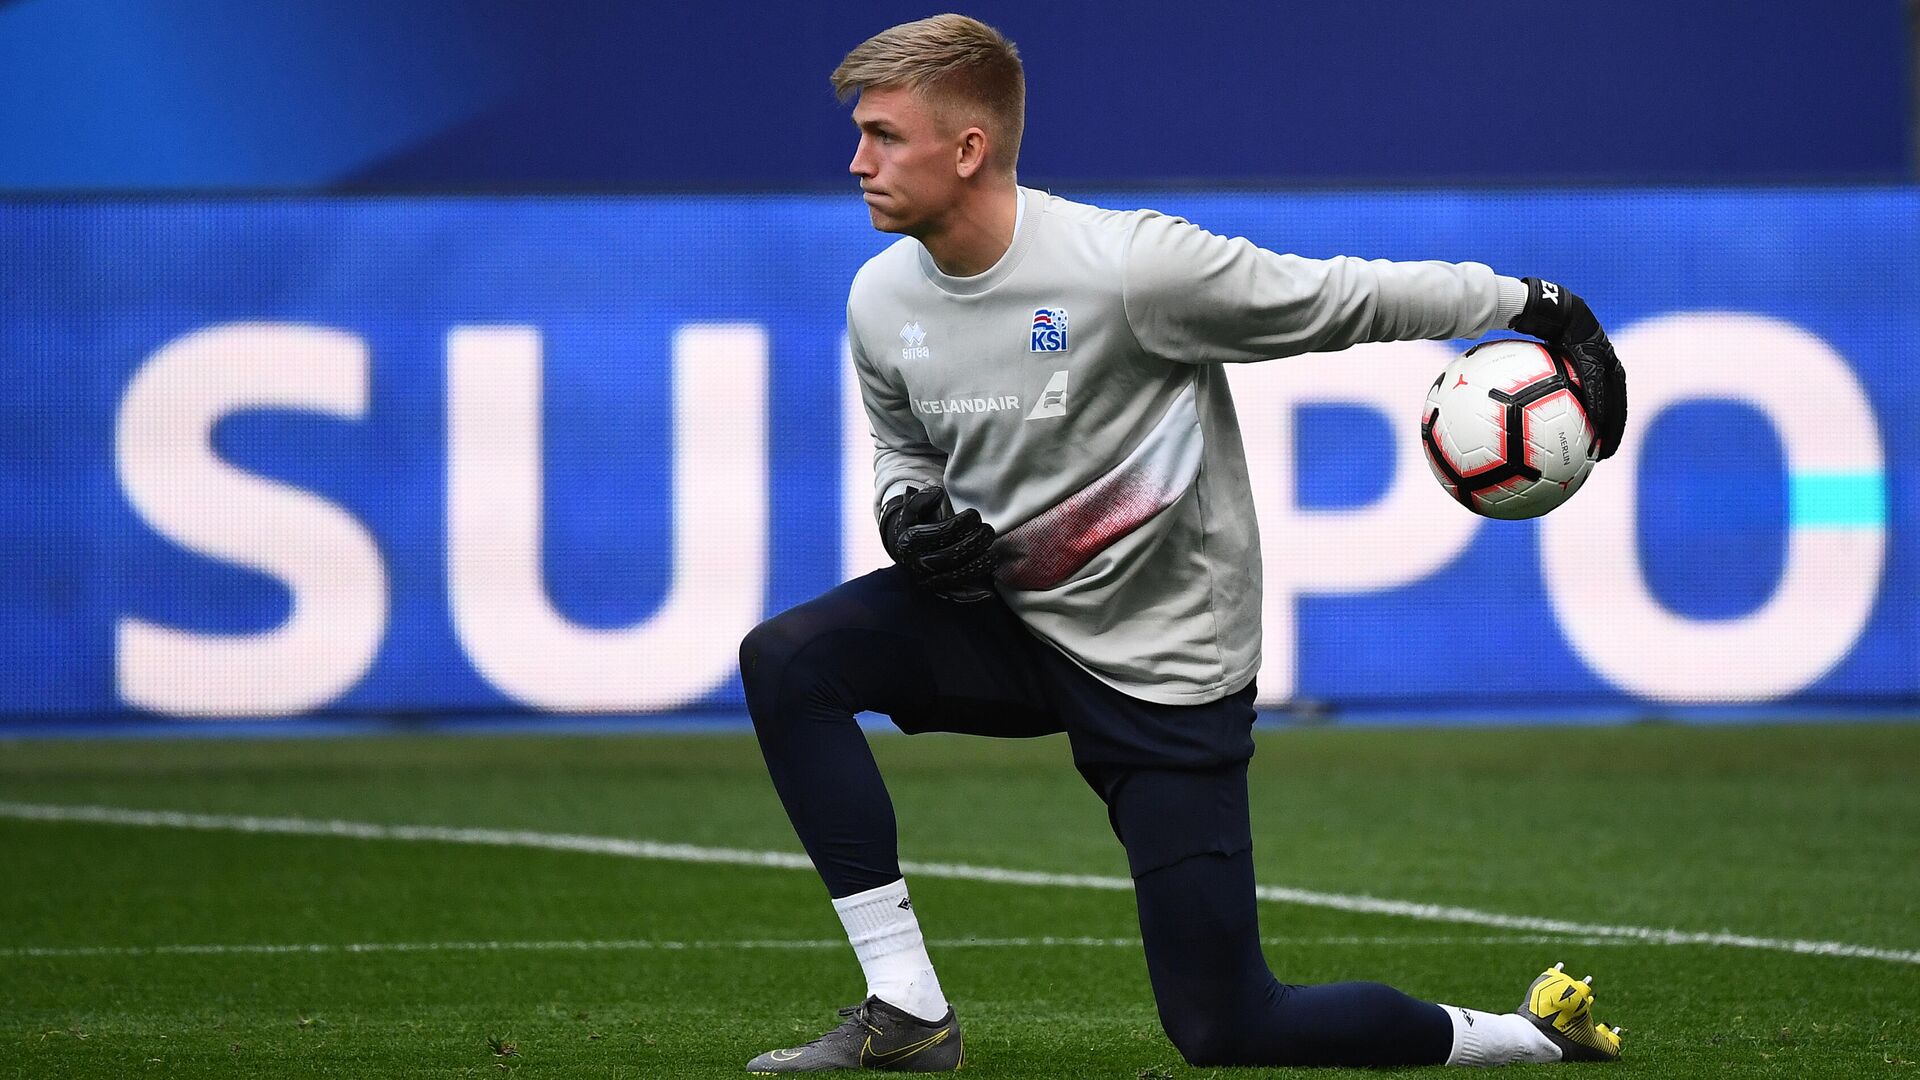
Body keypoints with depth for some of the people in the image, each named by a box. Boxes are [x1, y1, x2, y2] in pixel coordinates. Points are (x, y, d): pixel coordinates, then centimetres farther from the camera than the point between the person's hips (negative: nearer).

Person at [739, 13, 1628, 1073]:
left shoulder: (1129, 264, -24)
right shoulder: (881, 299, -4)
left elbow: (1345, 300, -13)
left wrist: (1534, 306, -11)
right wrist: (909, 517, -7)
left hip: (1166, 667, -6)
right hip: (1003, 617, 6)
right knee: (783, 660, -17)